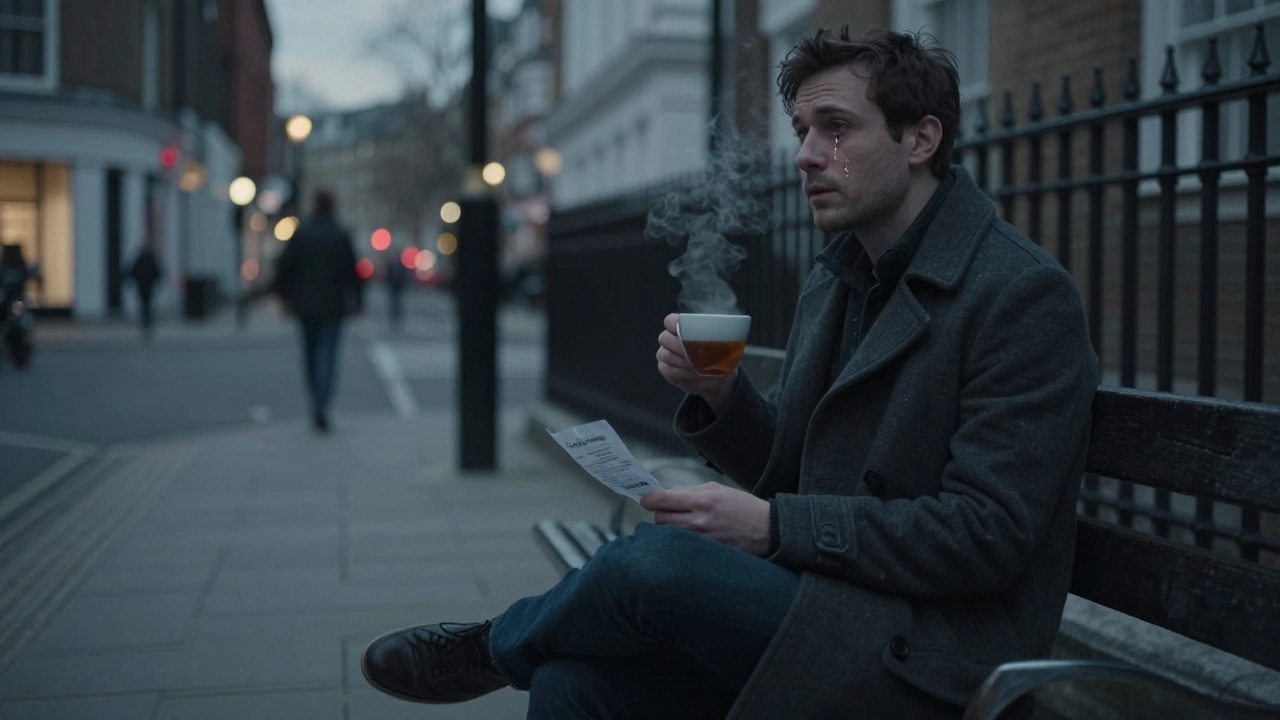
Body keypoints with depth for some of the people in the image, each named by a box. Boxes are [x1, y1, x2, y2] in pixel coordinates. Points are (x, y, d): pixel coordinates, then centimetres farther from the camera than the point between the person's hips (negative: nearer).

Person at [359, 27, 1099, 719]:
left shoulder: (1025, 293, -13)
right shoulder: (833, 280, 13)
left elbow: (987, 533, -18)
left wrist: (774, 526, -20)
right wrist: (719, 396, -5)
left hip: (928, 655, -7)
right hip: (825, 600, 7)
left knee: (656, 560, -26)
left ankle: (492, 647, 5)